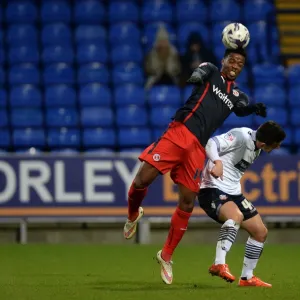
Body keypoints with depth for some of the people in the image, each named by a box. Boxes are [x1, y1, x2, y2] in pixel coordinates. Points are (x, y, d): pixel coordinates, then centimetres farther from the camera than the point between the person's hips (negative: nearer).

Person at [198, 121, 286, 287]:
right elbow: (211, 143, -32)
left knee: (260, 231, 8)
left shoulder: (256, 146, 7)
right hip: (213, 190, -9)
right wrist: (217, 161, -49)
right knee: (236, 215, -38)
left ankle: (247, 278, 21)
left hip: (233, 192, 10)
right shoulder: (240, 136, -20)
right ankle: (219, 264, -41)